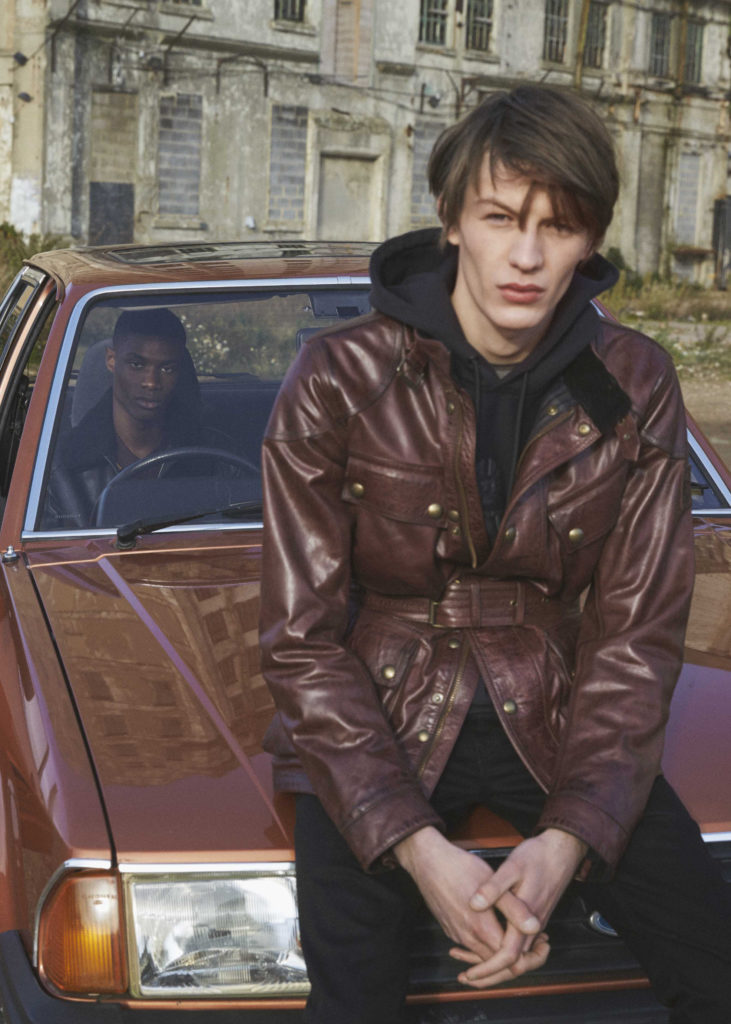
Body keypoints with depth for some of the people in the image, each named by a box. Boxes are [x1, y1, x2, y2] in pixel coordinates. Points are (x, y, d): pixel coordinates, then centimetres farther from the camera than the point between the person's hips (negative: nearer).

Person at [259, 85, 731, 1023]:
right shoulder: (341, 379, -11)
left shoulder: (635, 390, -4)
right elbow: (302, 642, -10)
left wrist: (568, 838, -17)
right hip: (376, 723, -2)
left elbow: (638, 636, -3)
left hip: (552, 723, 2)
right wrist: (418, 848, -21)